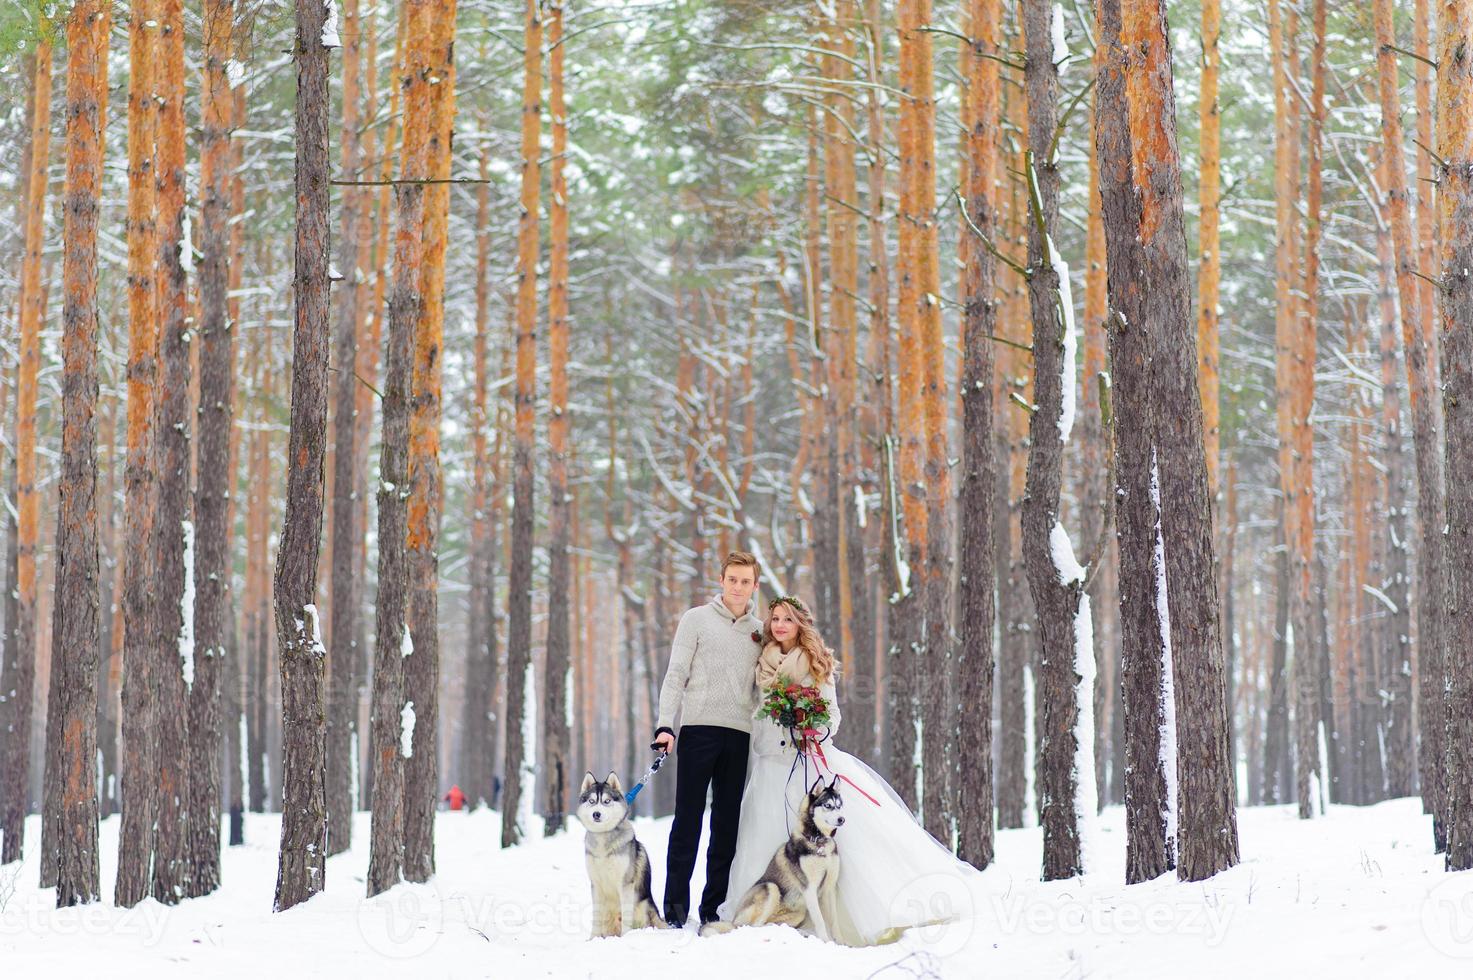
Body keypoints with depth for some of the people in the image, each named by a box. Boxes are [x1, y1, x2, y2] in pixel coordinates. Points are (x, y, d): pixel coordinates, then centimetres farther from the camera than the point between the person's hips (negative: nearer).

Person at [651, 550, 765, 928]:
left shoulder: (760, 631, 15)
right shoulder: (697, 619, 5)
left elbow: (763, 687, 17)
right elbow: (676, 675, 0)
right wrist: (665, 724, -11)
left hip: (740, 733, 3)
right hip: (699, 727, -3)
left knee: (728, 822, 4)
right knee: (689, 816, -5)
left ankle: (715, 907, 8)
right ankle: (675, 906, -2)